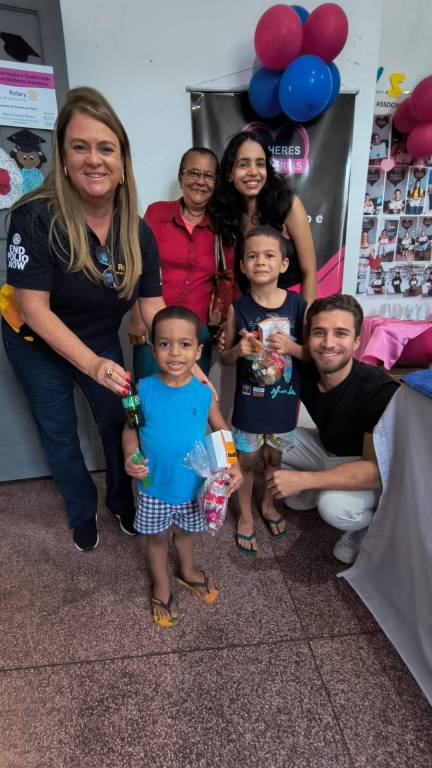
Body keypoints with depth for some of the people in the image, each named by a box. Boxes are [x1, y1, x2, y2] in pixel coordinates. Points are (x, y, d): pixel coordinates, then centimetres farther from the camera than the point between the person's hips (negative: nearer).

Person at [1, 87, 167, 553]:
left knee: (118, 422, 13)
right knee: (60, 434, 12)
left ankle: (121, 501, 40)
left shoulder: (138, 233, -15)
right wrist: (92, 365, -35)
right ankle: (82, 513, 38)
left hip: (101, 343, 3)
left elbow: (153, 309, -15)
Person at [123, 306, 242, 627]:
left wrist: (234, 465, -15)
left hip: (193, 483, 1)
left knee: (185, 531, 27)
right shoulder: (144, 389, -18)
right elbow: (131, 428, -6)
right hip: (154, 485, -1)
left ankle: (188, 571, 58)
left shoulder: (204, 391, -16)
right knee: (158, 537, 22)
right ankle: (162, 585, 50)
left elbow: (221, 428, -3)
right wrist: (130, 457, -24)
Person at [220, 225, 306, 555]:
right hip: (249, 400, -1)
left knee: (274, 457, 20)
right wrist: (238, 350, -21)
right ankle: (246, 516, 38)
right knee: (247, 459, 14)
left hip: (284, 400, 1)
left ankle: (269, 505, 48)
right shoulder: (238, 308, -9)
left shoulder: (298, 304, -9)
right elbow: (224, 358, 0)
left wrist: (291, 346, -24)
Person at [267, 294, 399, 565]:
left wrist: (302, 478, -38)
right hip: (328, 449, 6)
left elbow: (379, 469, -34)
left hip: (368, 469, -6)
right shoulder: (304, 373, -17)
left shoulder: (380, 391, -33)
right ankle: (309, 495, 12)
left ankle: (370, 522, 0)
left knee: (334, 505, -35)